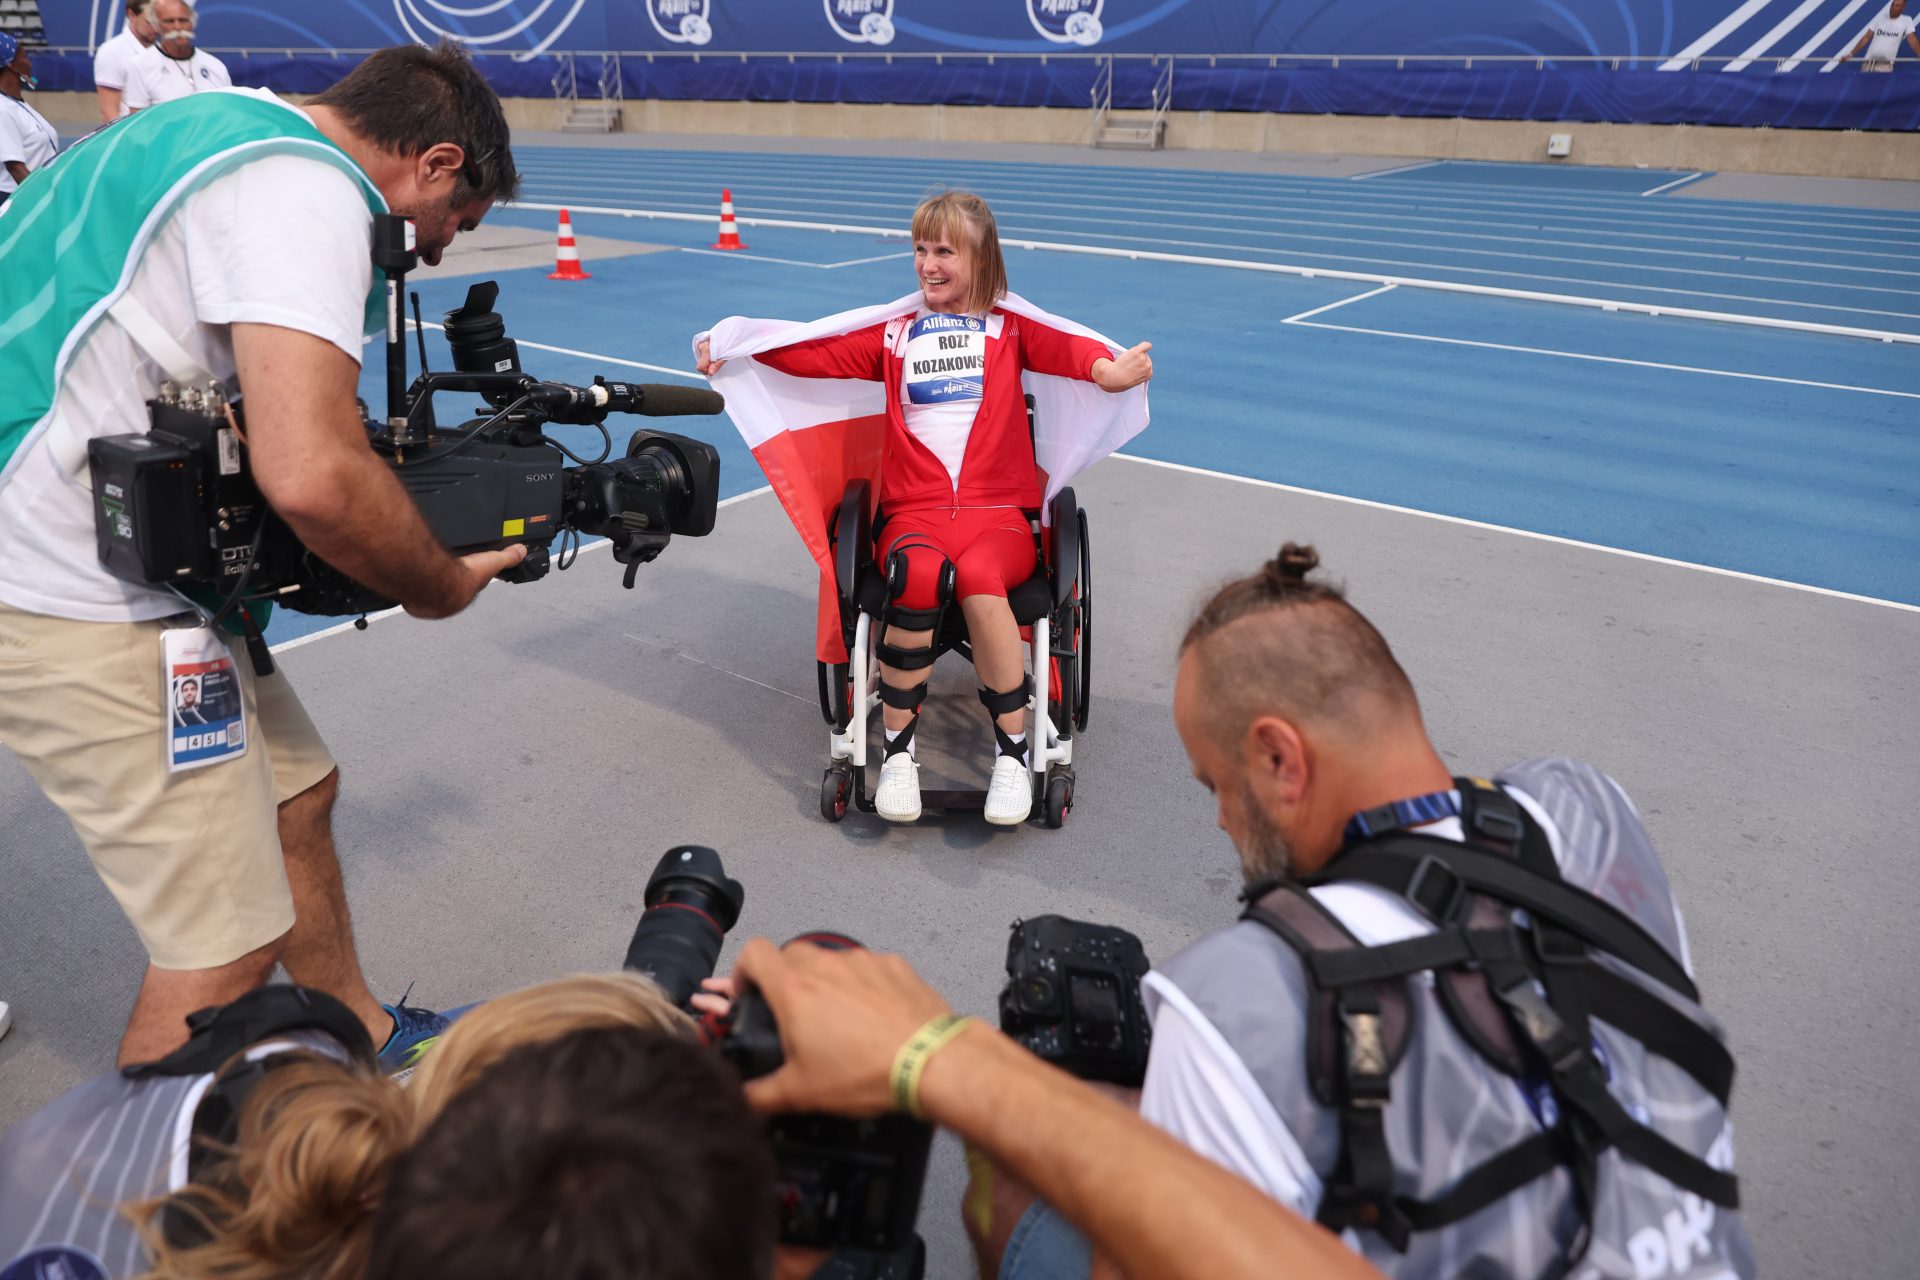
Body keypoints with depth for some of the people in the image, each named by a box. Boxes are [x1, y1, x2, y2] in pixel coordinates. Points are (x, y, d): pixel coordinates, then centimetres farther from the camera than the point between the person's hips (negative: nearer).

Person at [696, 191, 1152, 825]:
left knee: (978, 575, -35)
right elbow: (815, 353, 15)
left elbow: (1067, 347, -6)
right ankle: (898, 750, -19)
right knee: (919, 573, -35)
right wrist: (741, 345, 2)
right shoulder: (894, 333, 22)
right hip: (914, 511, 1)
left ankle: (1013, 752, -20)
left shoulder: (1011, 327, 14)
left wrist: (1108, 368, -28)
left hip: (997, 511, -1)